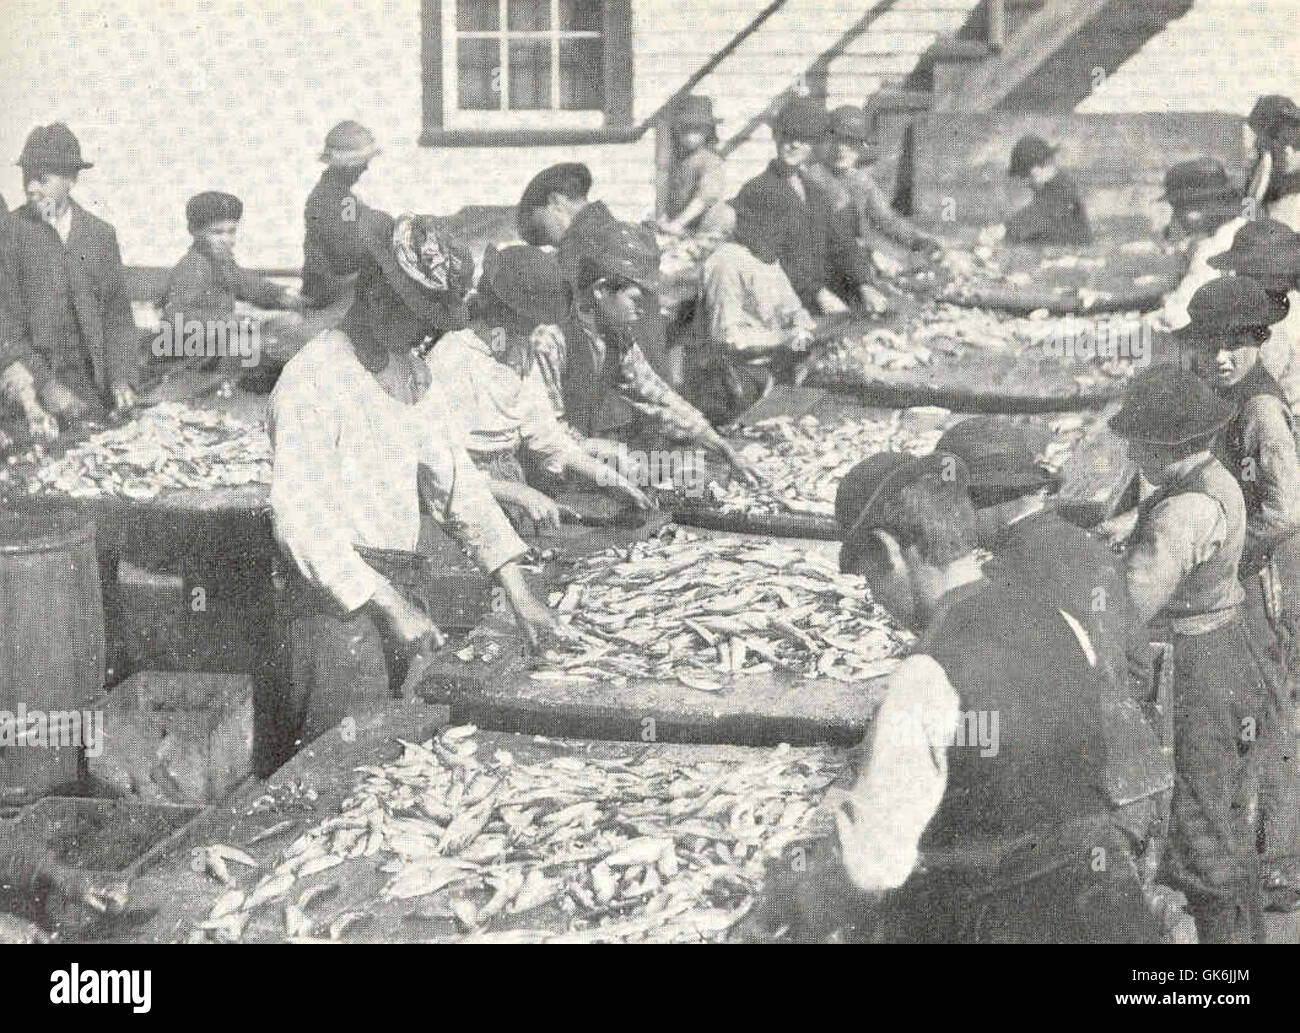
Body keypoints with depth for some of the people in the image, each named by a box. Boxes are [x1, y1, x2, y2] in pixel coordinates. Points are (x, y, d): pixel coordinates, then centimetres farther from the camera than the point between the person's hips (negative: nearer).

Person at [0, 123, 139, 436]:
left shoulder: (100, 234, 10)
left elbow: (117, 313, 10)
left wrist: (121, 378, -5)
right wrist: (30, 398, -15)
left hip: (89, 374, 3)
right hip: (31, 369, -3)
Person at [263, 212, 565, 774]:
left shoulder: (415, 375, 12)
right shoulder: (312, 378, -13)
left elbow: (457, 485, 10)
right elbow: (301, 521, -18)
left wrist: (519, 597, 1)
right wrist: (391, 606, -20)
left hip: (404, 590, 8)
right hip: (339, 598, -8)